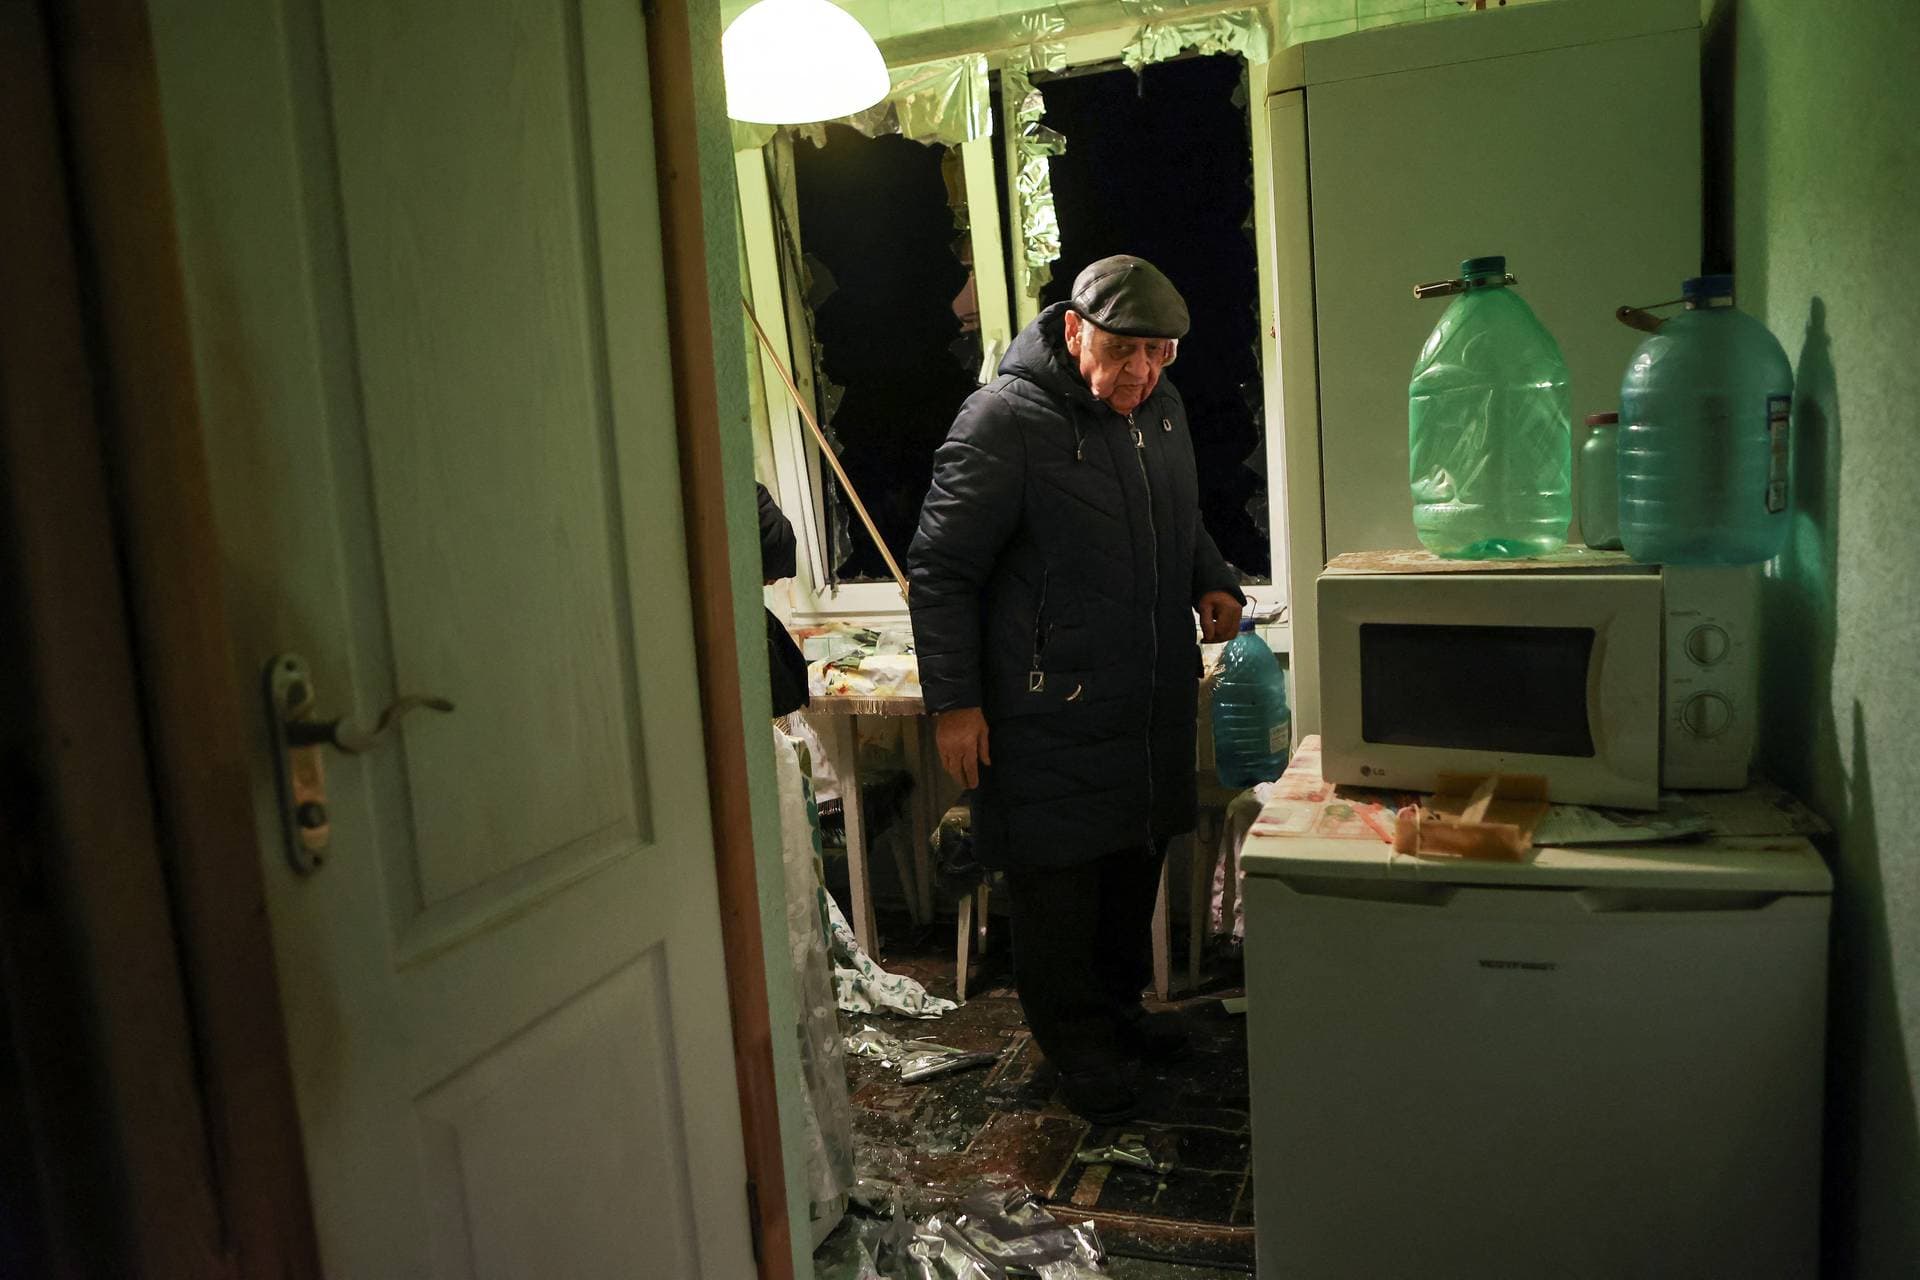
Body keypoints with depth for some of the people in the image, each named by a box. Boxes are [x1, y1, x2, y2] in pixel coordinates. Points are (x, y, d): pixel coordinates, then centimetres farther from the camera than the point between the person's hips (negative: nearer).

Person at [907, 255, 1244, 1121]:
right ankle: (1077, 1045, 24)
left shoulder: (1161, 408, 8)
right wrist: (953, 702, -16)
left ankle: (1120, 1006, 40)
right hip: (1049, 716, -7)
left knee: (1138, 861, 19)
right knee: (1058, 884, 4)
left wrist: (1211, 584, 4)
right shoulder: (1005, 419, -16)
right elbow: (941, 571, -14)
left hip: (1152, 699, 8)